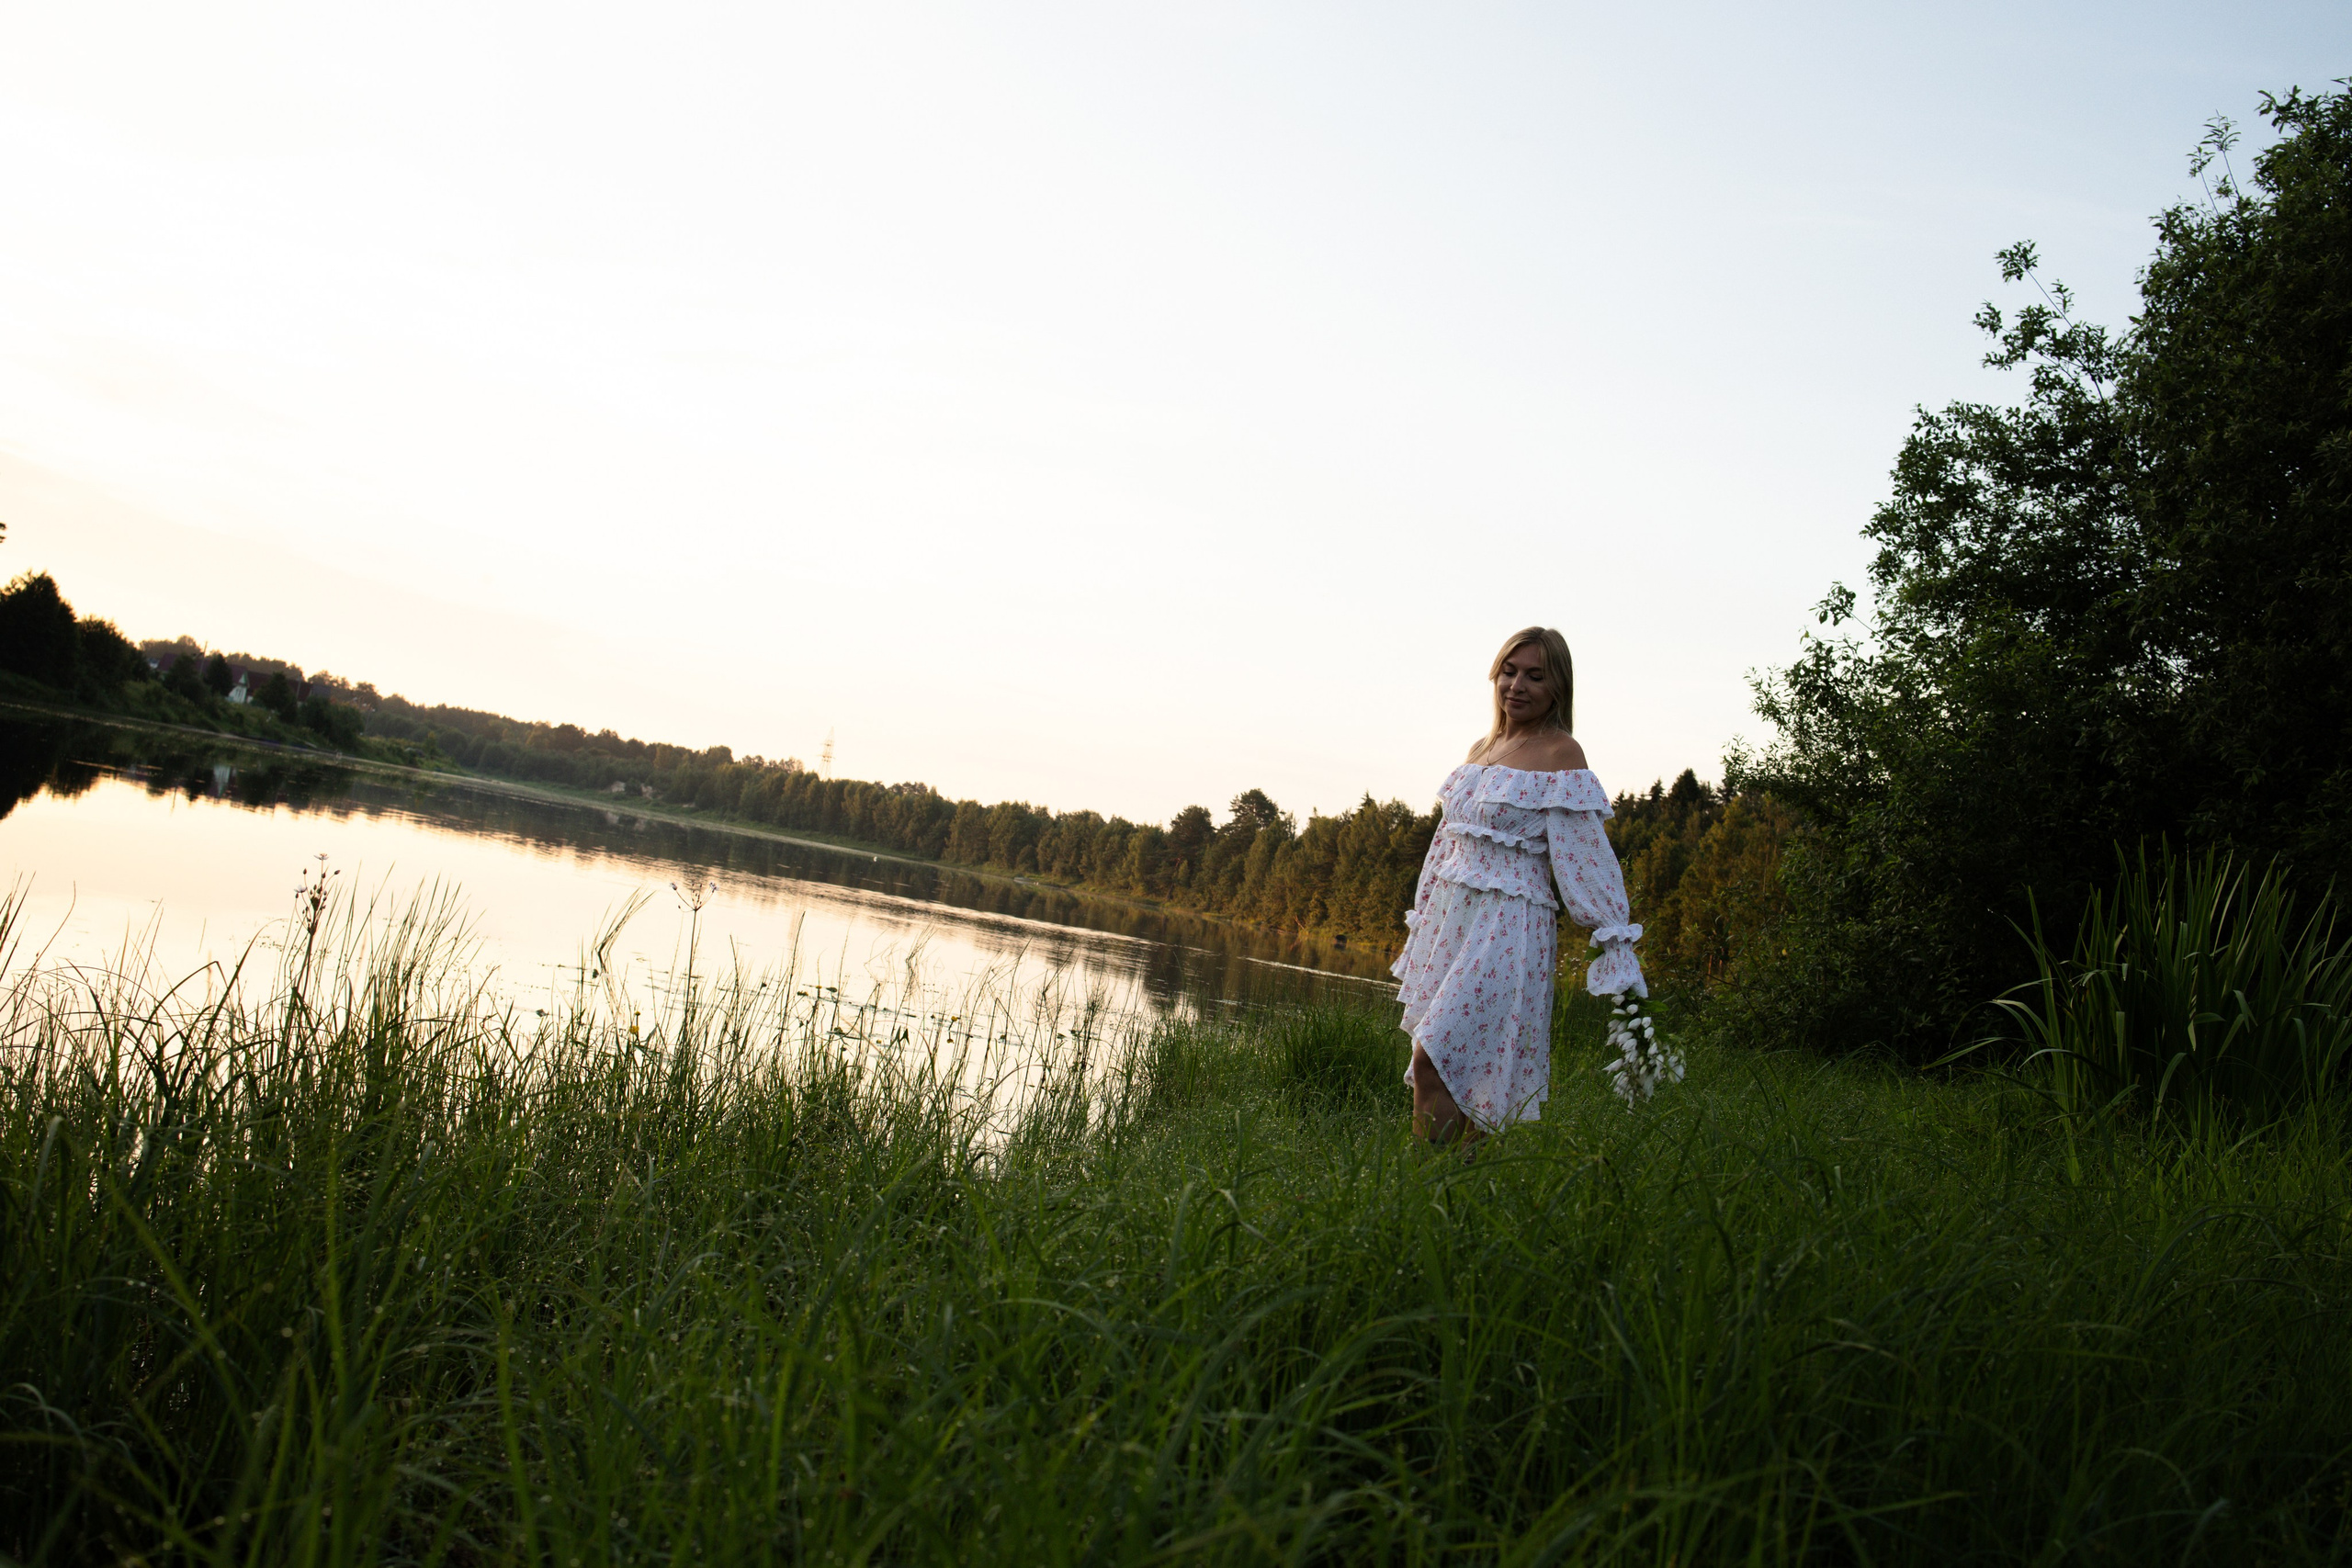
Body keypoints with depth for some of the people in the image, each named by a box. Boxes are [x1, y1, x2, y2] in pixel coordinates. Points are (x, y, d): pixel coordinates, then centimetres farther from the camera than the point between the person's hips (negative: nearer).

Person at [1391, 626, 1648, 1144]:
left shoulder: (1559, 753, -6)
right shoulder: (1481, 750, 16)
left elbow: (1586, 855, -11)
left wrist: (1618, 950, -14)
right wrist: (1420, 932, 23)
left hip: (1507, 927, -7)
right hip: (1451, 922, 7)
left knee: (1432, 1067, -15)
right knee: (1460, 1079, 6)